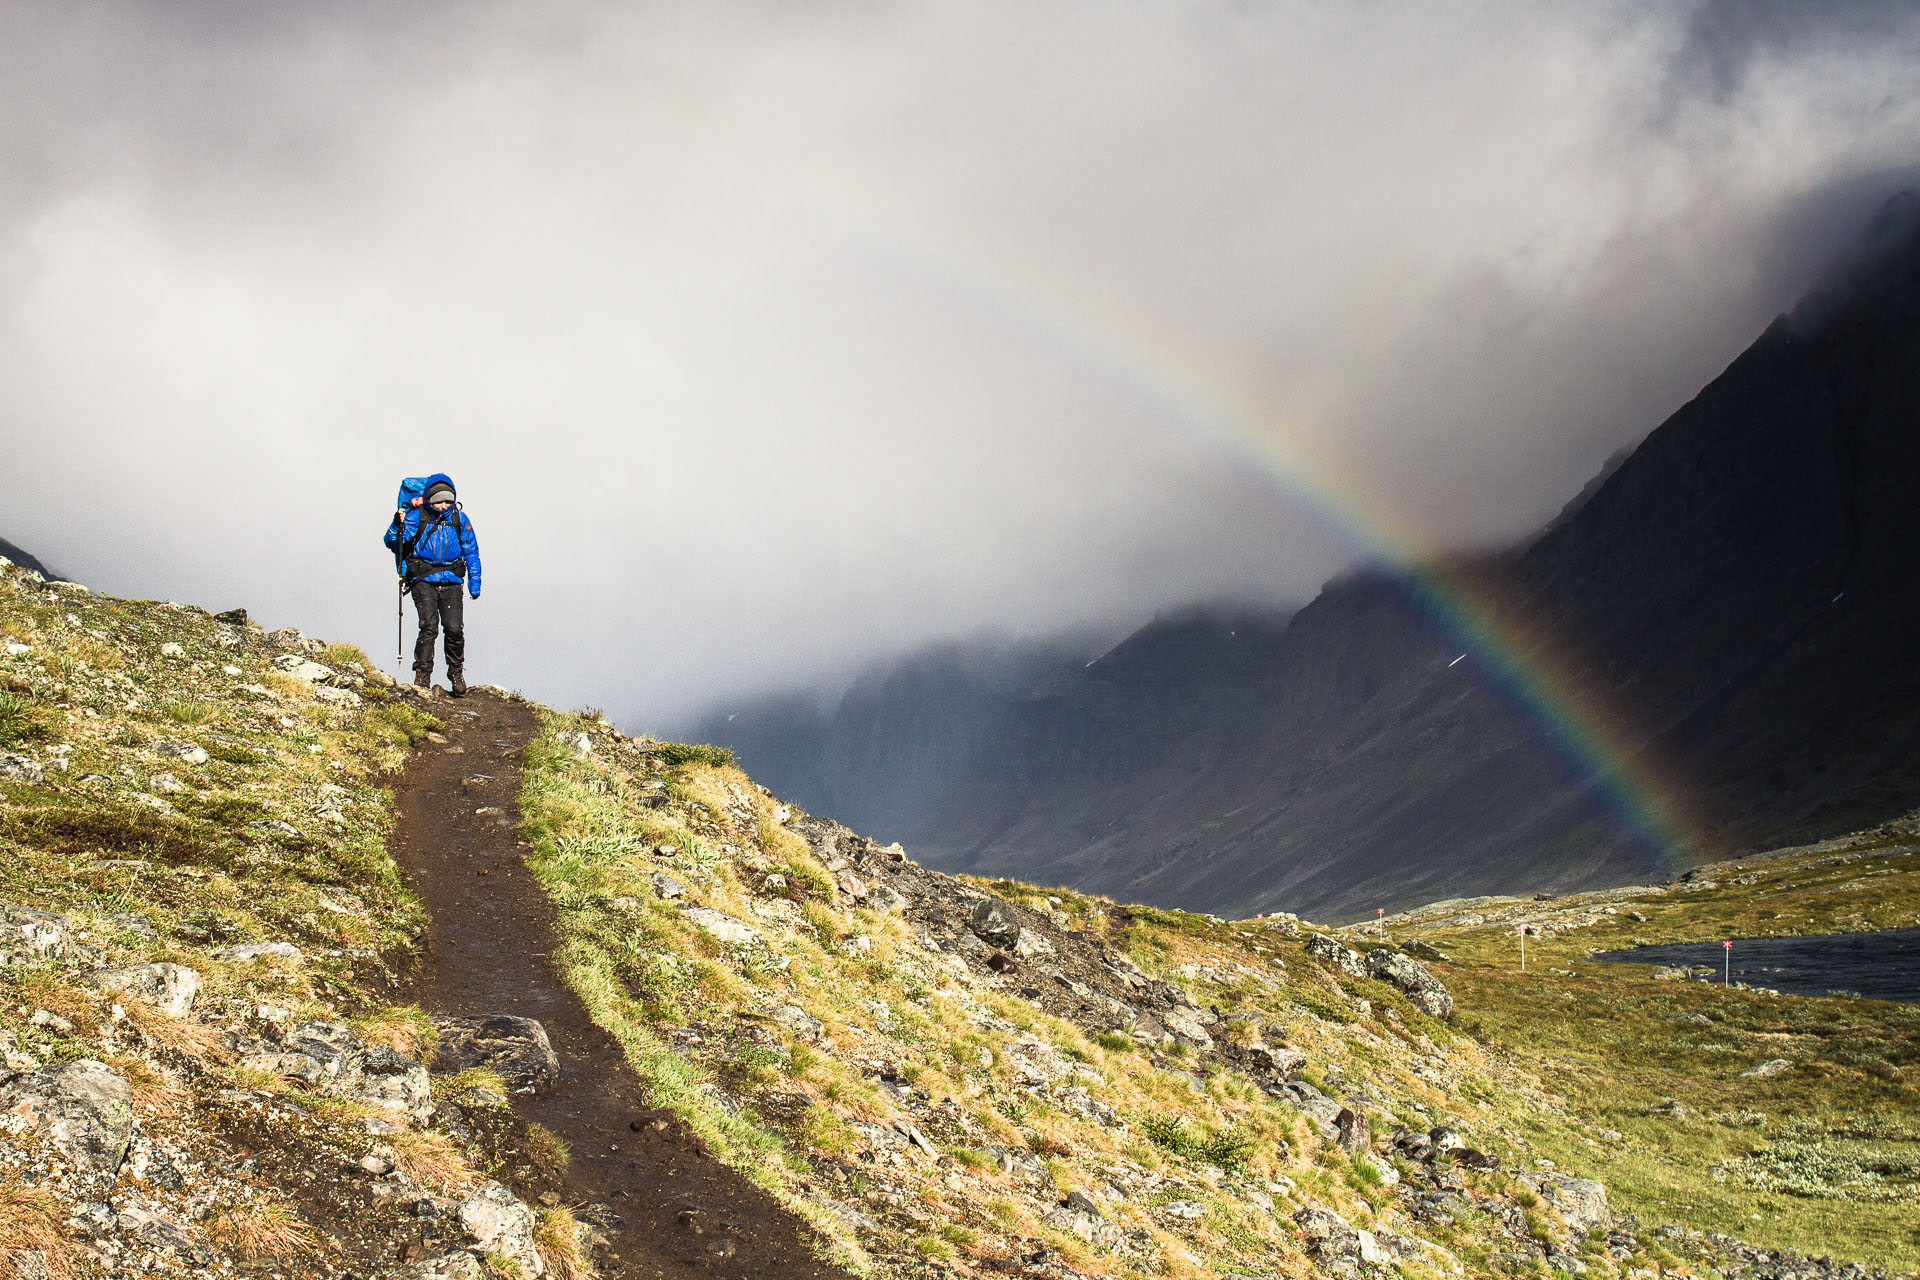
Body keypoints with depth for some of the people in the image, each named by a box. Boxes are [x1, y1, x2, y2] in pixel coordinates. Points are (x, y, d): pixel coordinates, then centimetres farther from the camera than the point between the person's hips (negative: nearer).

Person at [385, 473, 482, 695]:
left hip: (451, 580, 2)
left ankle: (456, 673, 13)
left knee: (454, 628, -8)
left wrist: (475, 582, 14)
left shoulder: (459, 518, 7)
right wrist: (397, 525, -25)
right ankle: (422, 675, -5)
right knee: (429, 626, -16)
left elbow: (471, 552, 17)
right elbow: (393, 543, -5)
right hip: (423, 579, -2)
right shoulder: (416, 515, -1)